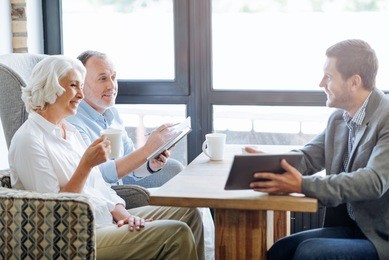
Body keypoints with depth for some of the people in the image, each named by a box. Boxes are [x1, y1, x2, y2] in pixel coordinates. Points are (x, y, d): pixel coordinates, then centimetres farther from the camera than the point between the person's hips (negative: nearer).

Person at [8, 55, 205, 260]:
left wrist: (120, 212, -3)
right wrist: (86, 164, -24)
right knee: (176, 234, -19)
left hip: (107, 218, 9)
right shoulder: (28, 140, -14)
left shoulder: (70, 131, 14)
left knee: (189, 214, 5)